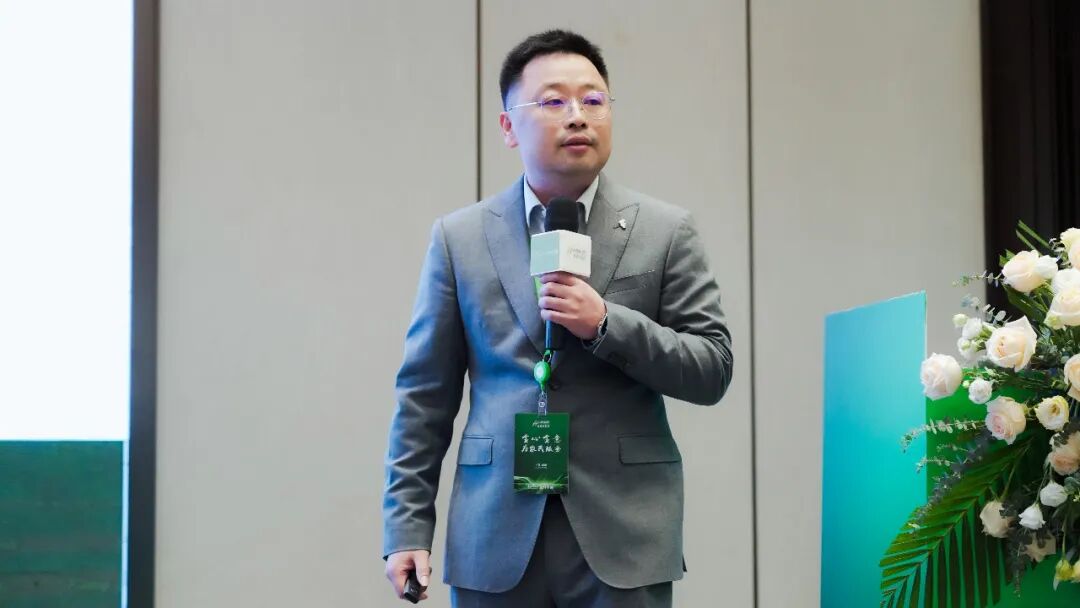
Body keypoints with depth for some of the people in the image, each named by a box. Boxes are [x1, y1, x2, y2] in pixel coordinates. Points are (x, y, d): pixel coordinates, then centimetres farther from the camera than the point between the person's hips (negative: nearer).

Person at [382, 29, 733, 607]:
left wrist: (606, 322, -14)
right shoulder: (459, 237, 5)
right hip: (496, 537, 1)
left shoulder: (665, 232, 3)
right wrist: (407, 527, 0)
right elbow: (425, 394, 6)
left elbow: (712, 370, 0)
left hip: (622, 535, 0)